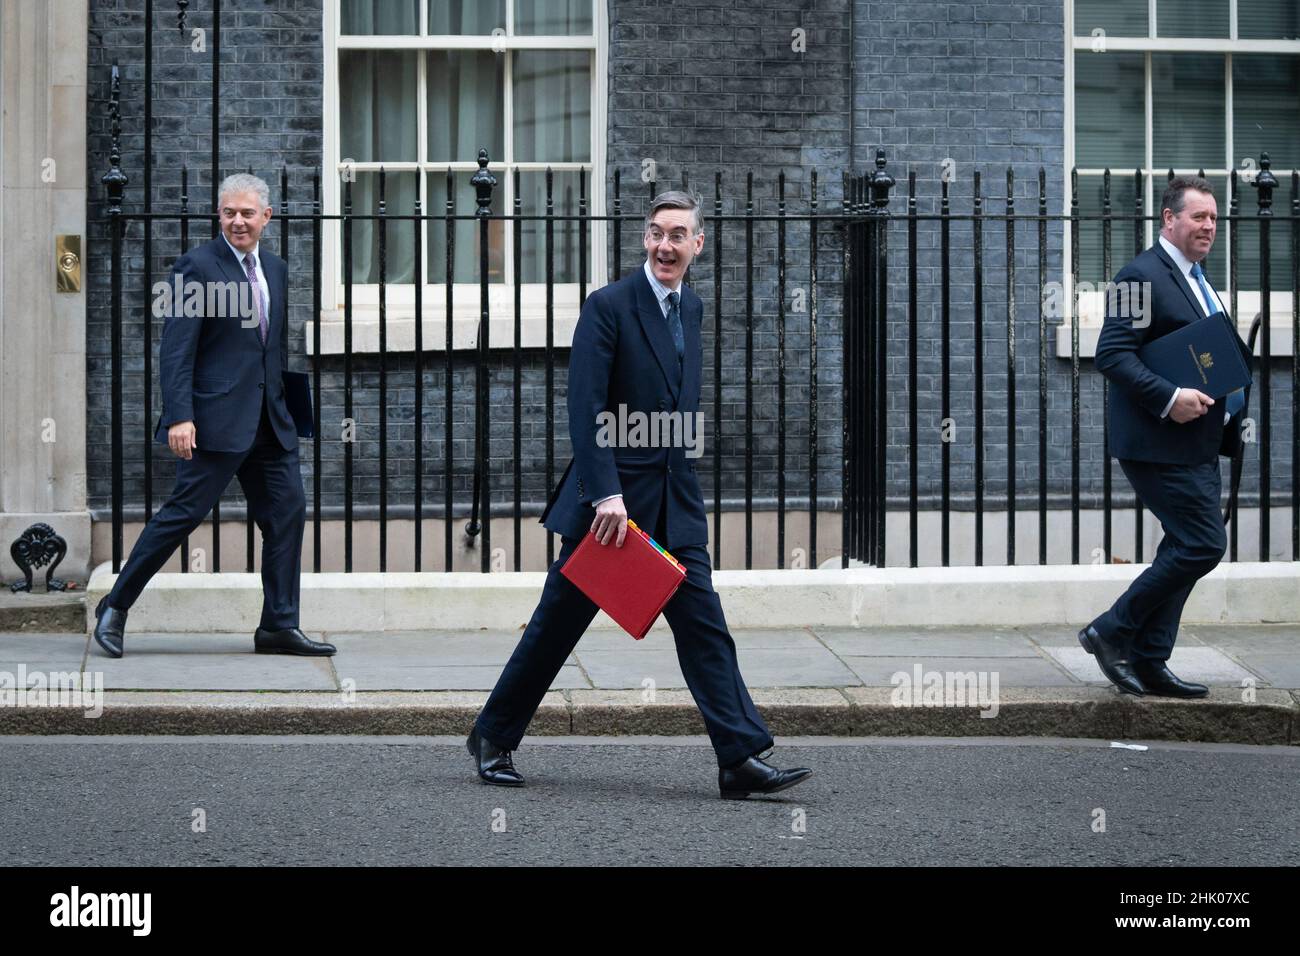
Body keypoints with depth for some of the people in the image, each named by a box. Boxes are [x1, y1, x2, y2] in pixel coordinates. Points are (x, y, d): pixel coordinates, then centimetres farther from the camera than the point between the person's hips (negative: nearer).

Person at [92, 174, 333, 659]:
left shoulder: (275, 269, 15)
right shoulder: (197, 266, -7)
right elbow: (175, 349, -12)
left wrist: (284, 408, 18)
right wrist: (179, 417, -19)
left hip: (269, 419, 7)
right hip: (217, 416, -7)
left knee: (287, 510, 3)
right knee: (185, 510, -6)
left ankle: (279, 627, 10)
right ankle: (115, 607, 6)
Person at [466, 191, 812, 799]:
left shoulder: (692, 309, 12)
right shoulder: (608, 306, -10)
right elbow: (585, 408, -16)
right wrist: (605, 493, -23)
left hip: (675, 505, 5)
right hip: (610, 498, -5)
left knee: (704, 626, -3)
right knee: (557, 624, 6)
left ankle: (743, 759, -5)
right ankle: (493, 738, 21)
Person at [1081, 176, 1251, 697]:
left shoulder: (1195, 278, 19)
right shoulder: (1143, 275, -13)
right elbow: (1111, 354, -20)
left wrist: (1231, 385, 10)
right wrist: (1169, 398, -27)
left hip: (1197, 444, 10)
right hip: (1162, 443, -10)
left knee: (1186, 548, 10)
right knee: (1203, 545, -12)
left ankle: (1149, 663, 16)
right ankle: (1112, 632, -1)